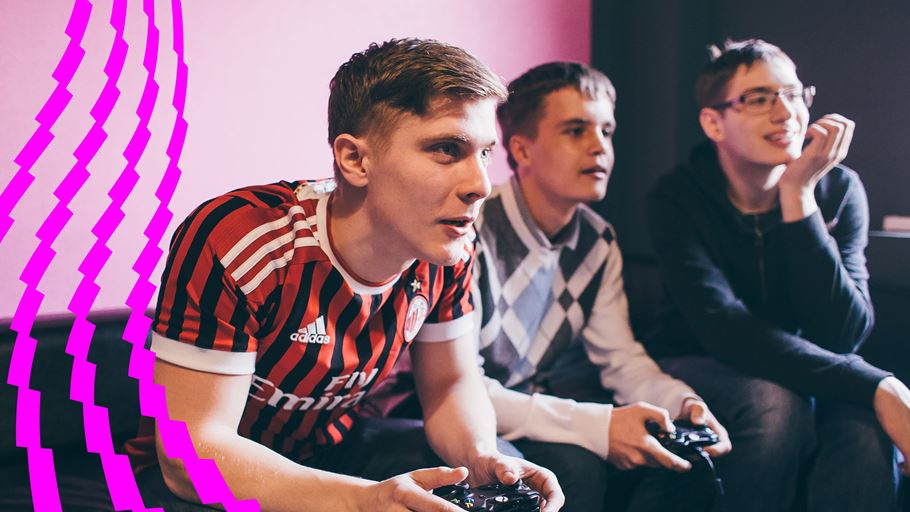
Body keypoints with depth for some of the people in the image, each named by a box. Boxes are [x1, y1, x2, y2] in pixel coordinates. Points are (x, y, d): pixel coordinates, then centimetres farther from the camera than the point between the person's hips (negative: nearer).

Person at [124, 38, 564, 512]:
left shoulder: (447, 248, -12)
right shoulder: (234, 243, -31)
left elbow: (452, 382, 1)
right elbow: (192, 450, -30)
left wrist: (483, 459, -22)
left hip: (328, 450, 6)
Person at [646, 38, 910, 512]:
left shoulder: (838, 190, -9)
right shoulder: (676, 200, -16)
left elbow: (842, 336, -20)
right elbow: (728, 332, -28)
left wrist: (798, 197, -28)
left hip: (798, 372, 1)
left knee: (864, 420, -32)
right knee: (778, 405, -34)